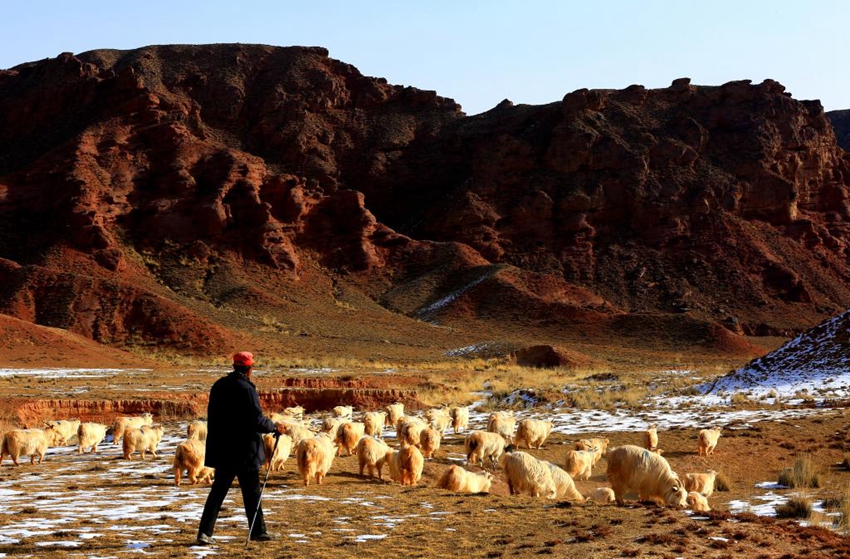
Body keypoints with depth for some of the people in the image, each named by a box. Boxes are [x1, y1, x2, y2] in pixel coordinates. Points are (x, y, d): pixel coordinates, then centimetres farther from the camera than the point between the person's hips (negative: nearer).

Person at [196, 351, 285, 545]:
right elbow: (257, 421, -18)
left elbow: (212, 416, 12)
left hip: (222, 449, 6)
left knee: (218, 490, 8)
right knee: (251, 492, 7)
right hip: (245, 449, -6)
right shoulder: (246, 389, -15)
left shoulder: (218, 386, 6)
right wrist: (275, 427, -1)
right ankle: (258, 531, 16)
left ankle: (205, 532, -1)